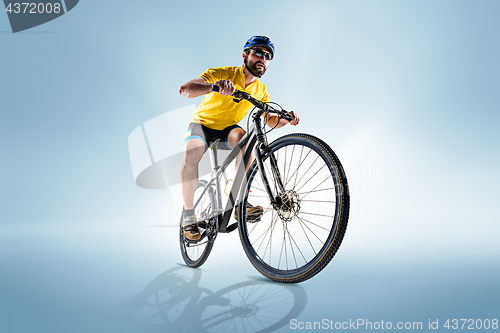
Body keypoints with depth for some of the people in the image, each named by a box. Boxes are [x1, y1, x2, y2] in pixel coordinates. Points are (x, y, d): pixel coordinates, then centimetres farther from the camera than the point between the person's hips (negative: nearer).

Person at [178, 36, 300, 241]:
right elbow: (184, 90, -34)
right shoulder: (223, 73, -20)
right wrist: (215, 86, -53)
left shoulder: (260, 89, -3)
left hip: (226, 130, 3)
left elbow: (270, 121, -3)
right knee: (190, 156, -34)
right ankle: (189, 216, -16)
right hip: (202, 124, -3)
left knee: (242, 135, -33)